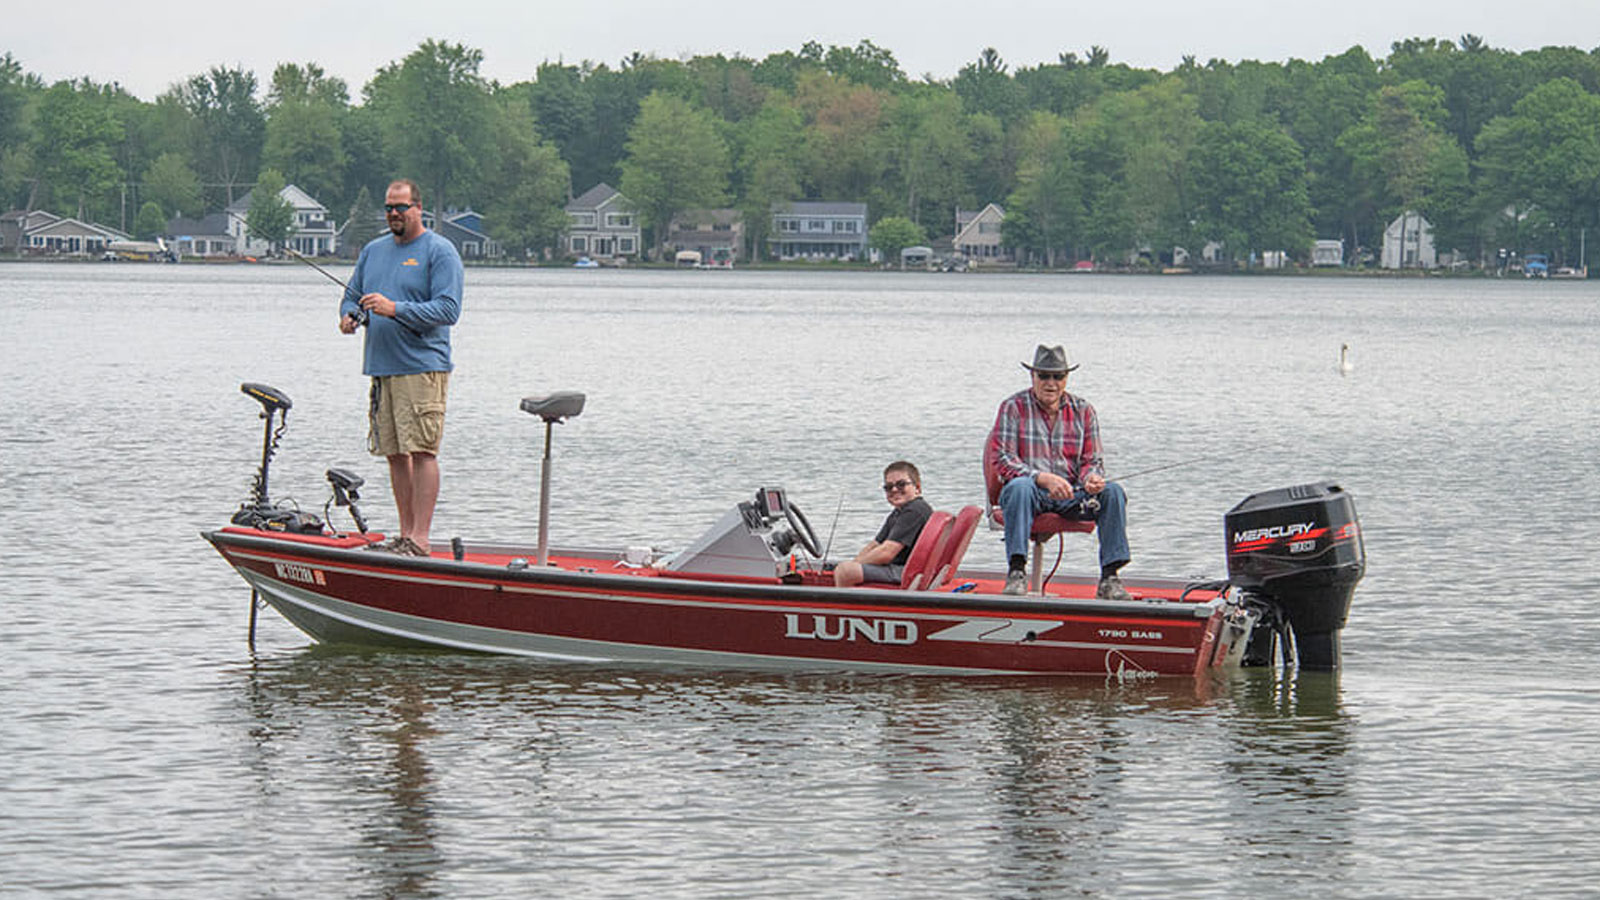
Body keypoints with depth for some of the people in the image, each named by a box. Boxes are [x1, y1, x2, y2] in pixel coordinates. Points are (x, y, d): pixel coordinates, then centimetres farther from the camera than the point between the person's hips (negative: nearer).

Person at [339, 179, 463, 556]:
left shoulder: (439, 252, -3)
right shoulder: (373, 251, 18)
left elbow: (448, 309, -12)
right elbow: (352, 295, 25)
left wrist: (395, 309, -20)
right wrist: (349, 315, 1)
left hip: (422, 366, -7)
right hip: (381, 367, 7)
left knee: (421, 452, -11)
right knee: (395, 453, 8)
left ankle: (420, 539, -12)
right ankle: (406, 533, 14)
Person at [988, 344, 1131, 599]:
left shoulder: (1083, 411, 11)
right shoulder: (1013, 407, 2)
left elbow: (1091, 461, 10)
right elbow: (1003, 459, -7)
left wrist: (1091, 478, -16)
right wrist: (1043, 478, -22)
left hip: (1069, 495, 3)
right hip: (1032, 492, -3)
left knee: (1113, 492, -22)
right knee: (1020, 487, -37)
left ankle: (1109, 578, -25)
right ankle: (1016, 572, -40)